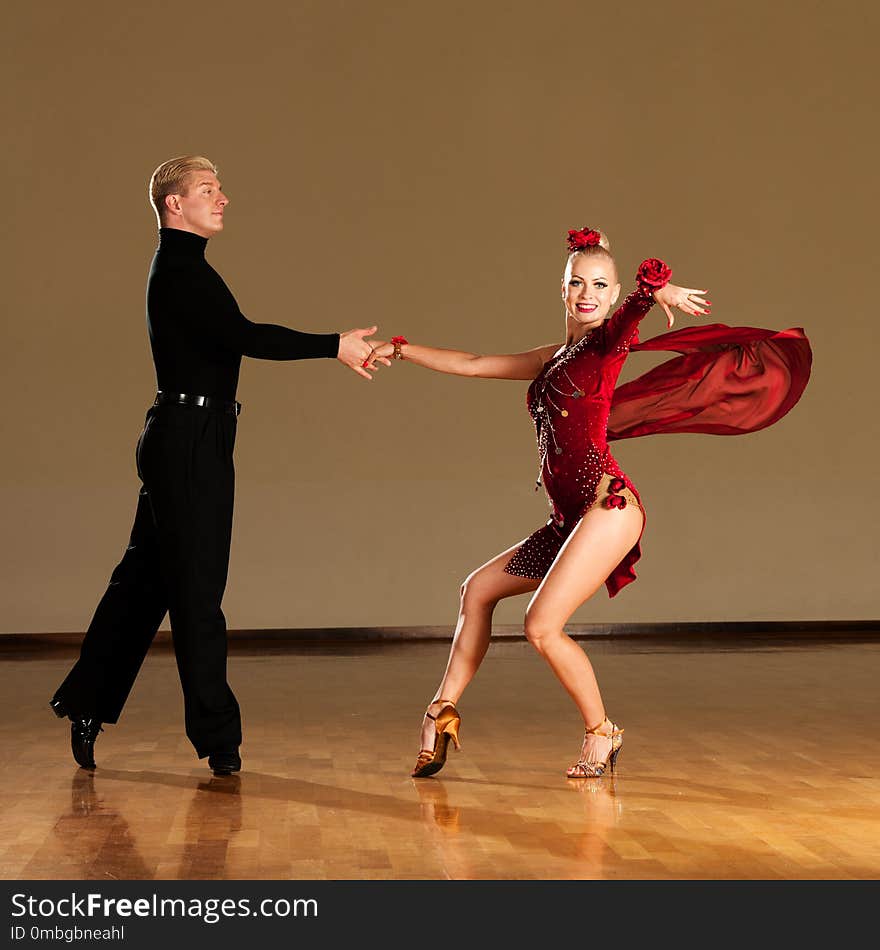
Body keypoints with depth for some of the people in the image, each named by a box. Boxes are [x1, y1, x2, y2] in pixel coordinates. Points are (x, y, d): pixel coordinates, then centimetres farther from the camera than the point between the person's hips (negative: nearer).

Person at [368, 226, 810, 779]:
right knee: (479, 589, 15)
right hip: (571, 518, 9)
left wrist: (658, 289, -44)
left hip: (608, 505, -9)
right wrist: (401, 349, 29)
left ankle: (602, 733, 4)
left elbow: (639, 304, -22)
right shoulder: (556, 358, 22)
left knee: (542, 626, -15)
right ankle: (442, 713, 20)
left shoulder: (610, 340, 0)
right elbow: (474, 365, 28)